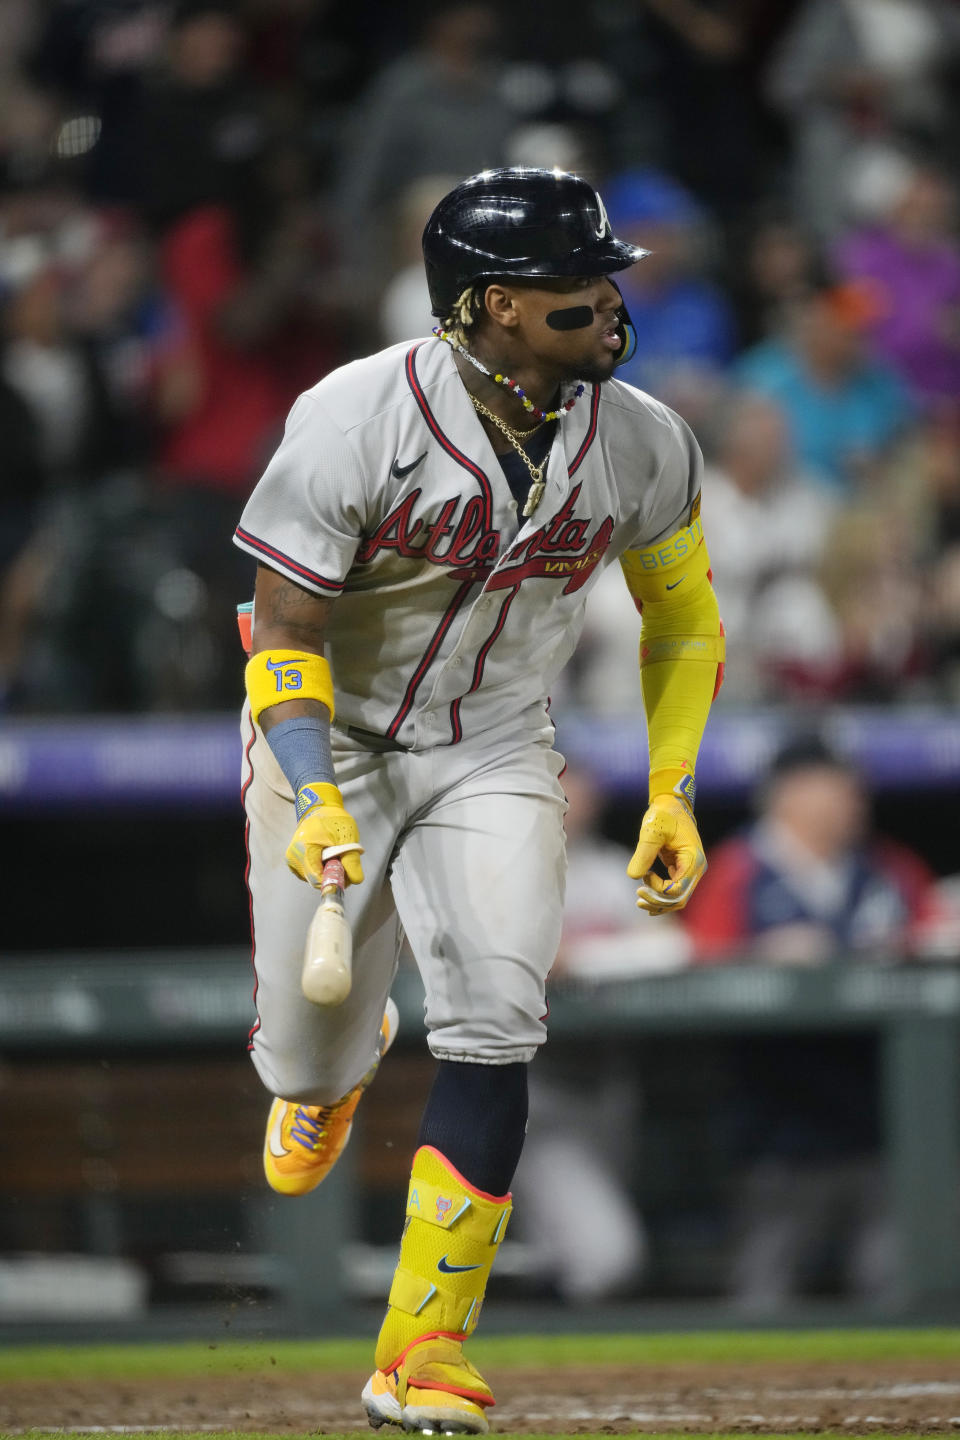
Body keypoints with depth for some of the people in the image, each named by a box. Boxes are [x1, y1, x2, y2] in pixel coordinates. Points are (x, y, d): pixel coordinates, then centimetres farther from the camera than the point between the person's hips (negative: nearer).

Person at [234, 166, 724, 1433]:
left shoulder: (641, 443, -10)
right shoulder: (357, 420, -23)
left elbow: (683, 619, 6)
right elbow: (285, 627, -19)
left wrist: (674, 796, -2)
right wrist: (315, 801, -33)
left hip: (493, 758, 2)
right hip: (332, 741, -2)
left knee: (494, 1029, -18)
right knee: (310, 1056, 2)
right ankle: (337, 1065, 46)